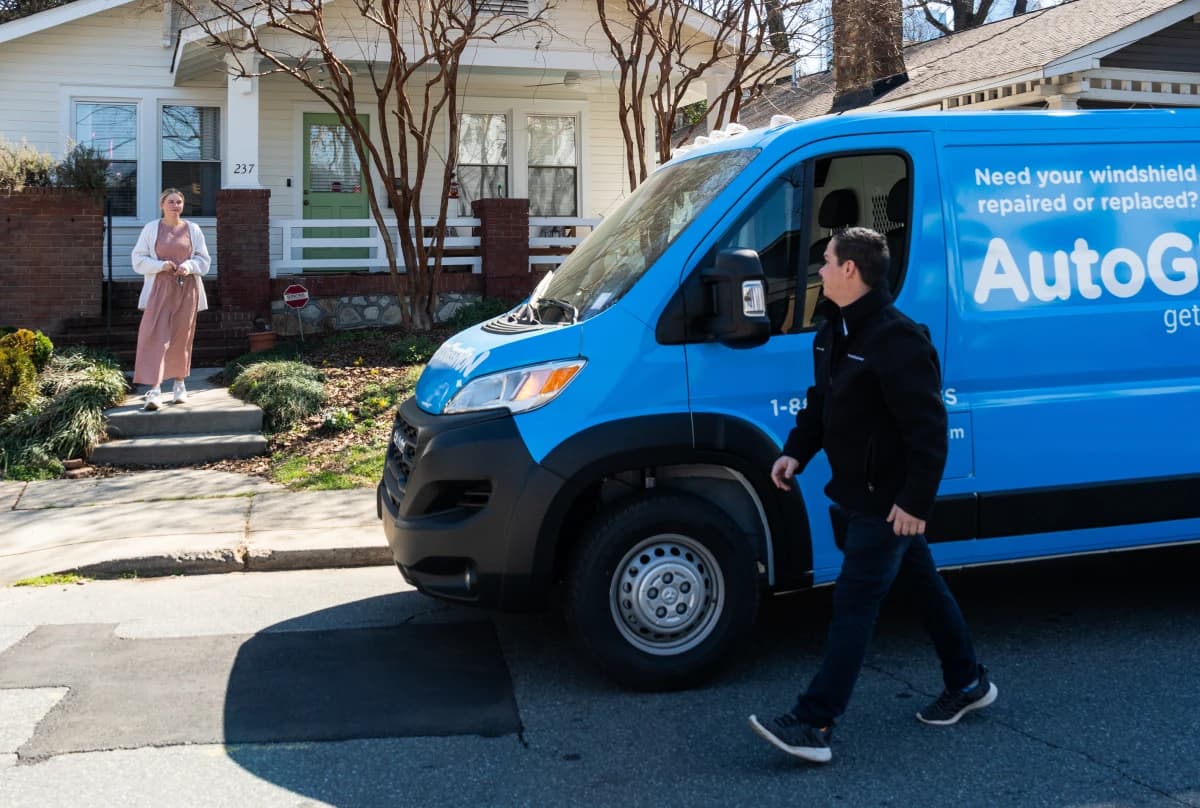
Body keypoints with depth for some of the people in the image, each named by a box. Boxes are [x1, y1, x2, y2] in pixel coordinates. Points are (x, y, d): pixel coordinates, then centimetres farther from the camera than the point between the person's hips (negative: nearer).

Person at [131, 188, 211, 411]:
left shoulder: (192, 229, 7)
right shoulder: (151, 229, 3)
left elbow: (203, 260, 8)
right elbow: (138, 259, 1)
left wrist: (189, 266, -12)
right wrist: (161, 265, -16)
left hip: (186, 290, 2)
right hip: (159, 288, -2)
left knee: (181, 338, 8)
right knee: (155, 336, -11)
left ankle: (180, 384, 24)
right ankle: (154, 389, -15)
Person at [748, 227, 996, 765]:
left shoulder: (896, 339, -23)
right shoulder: (834, 332, 9)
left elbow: (928, 428, -25)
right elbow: (819, 402, 18)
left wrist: (916, 501, -25)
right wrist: (796, 452, 5)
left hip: (889, 500, -10)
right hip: (856, 493, 10)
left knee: (854, 604, -9)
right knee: (923, 585, 20)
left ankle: (812, 725, -7)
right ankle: (968, 684, 36)